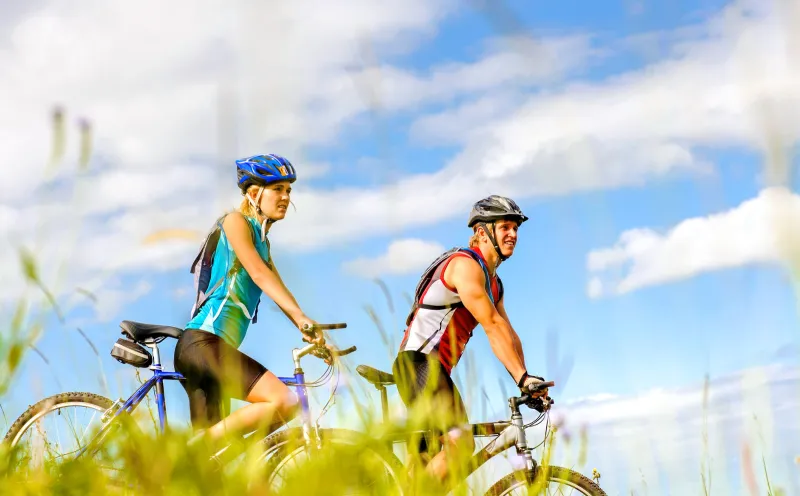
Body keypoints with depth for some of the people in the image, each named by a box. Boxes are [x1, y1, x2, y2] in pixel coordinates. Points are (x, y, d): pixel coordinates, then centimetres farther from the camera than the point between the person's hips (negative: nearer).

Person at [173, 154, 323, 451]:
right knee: (284, 403, -20)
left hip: (218, 347, 10)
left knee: (211, 444, 7)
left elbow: (278, 292, 18)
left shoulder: (262, 240, 25)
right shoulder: (235, 222, -1)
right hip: (203, 342, -10)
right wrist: (301, 317, -26)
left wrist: (310, 333, 6)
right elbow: (258, 273, -15)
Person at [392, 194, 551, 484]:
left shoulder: (493, 283, 19)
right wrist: (523, 377, -27)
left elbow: (507, 335, 12)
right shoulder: (465, 264, -13)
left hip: (436, 370, 11)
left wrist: (527, 382, 1)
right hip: (419, 364, -11)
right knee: (461, 443, -25)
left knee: (426, 465, 14)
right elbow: (492, 325, -22)